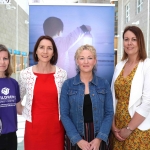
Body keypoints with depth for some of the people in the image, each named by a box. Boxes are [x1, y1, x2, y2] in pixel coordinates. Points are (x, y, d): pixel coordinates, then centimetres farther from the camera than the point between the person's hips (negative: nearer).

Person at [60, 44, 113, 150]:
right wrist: (78, 139, -13)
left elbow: (109, 113, -3)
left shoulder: (104, 84, 0)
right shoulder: (67, 85, -3)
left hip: (98, 136, 1)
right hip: (75, 137, -1)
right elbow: (64, 115, -6)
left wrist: (99, 138, -12)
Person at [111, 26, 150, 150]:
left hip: (139, 129, -5)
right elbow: (113, 97, 6)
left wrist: (129, 129, -14)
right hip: (118, 127, 5)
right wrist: (113, 125, -2)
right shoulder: (119, 66, 6)